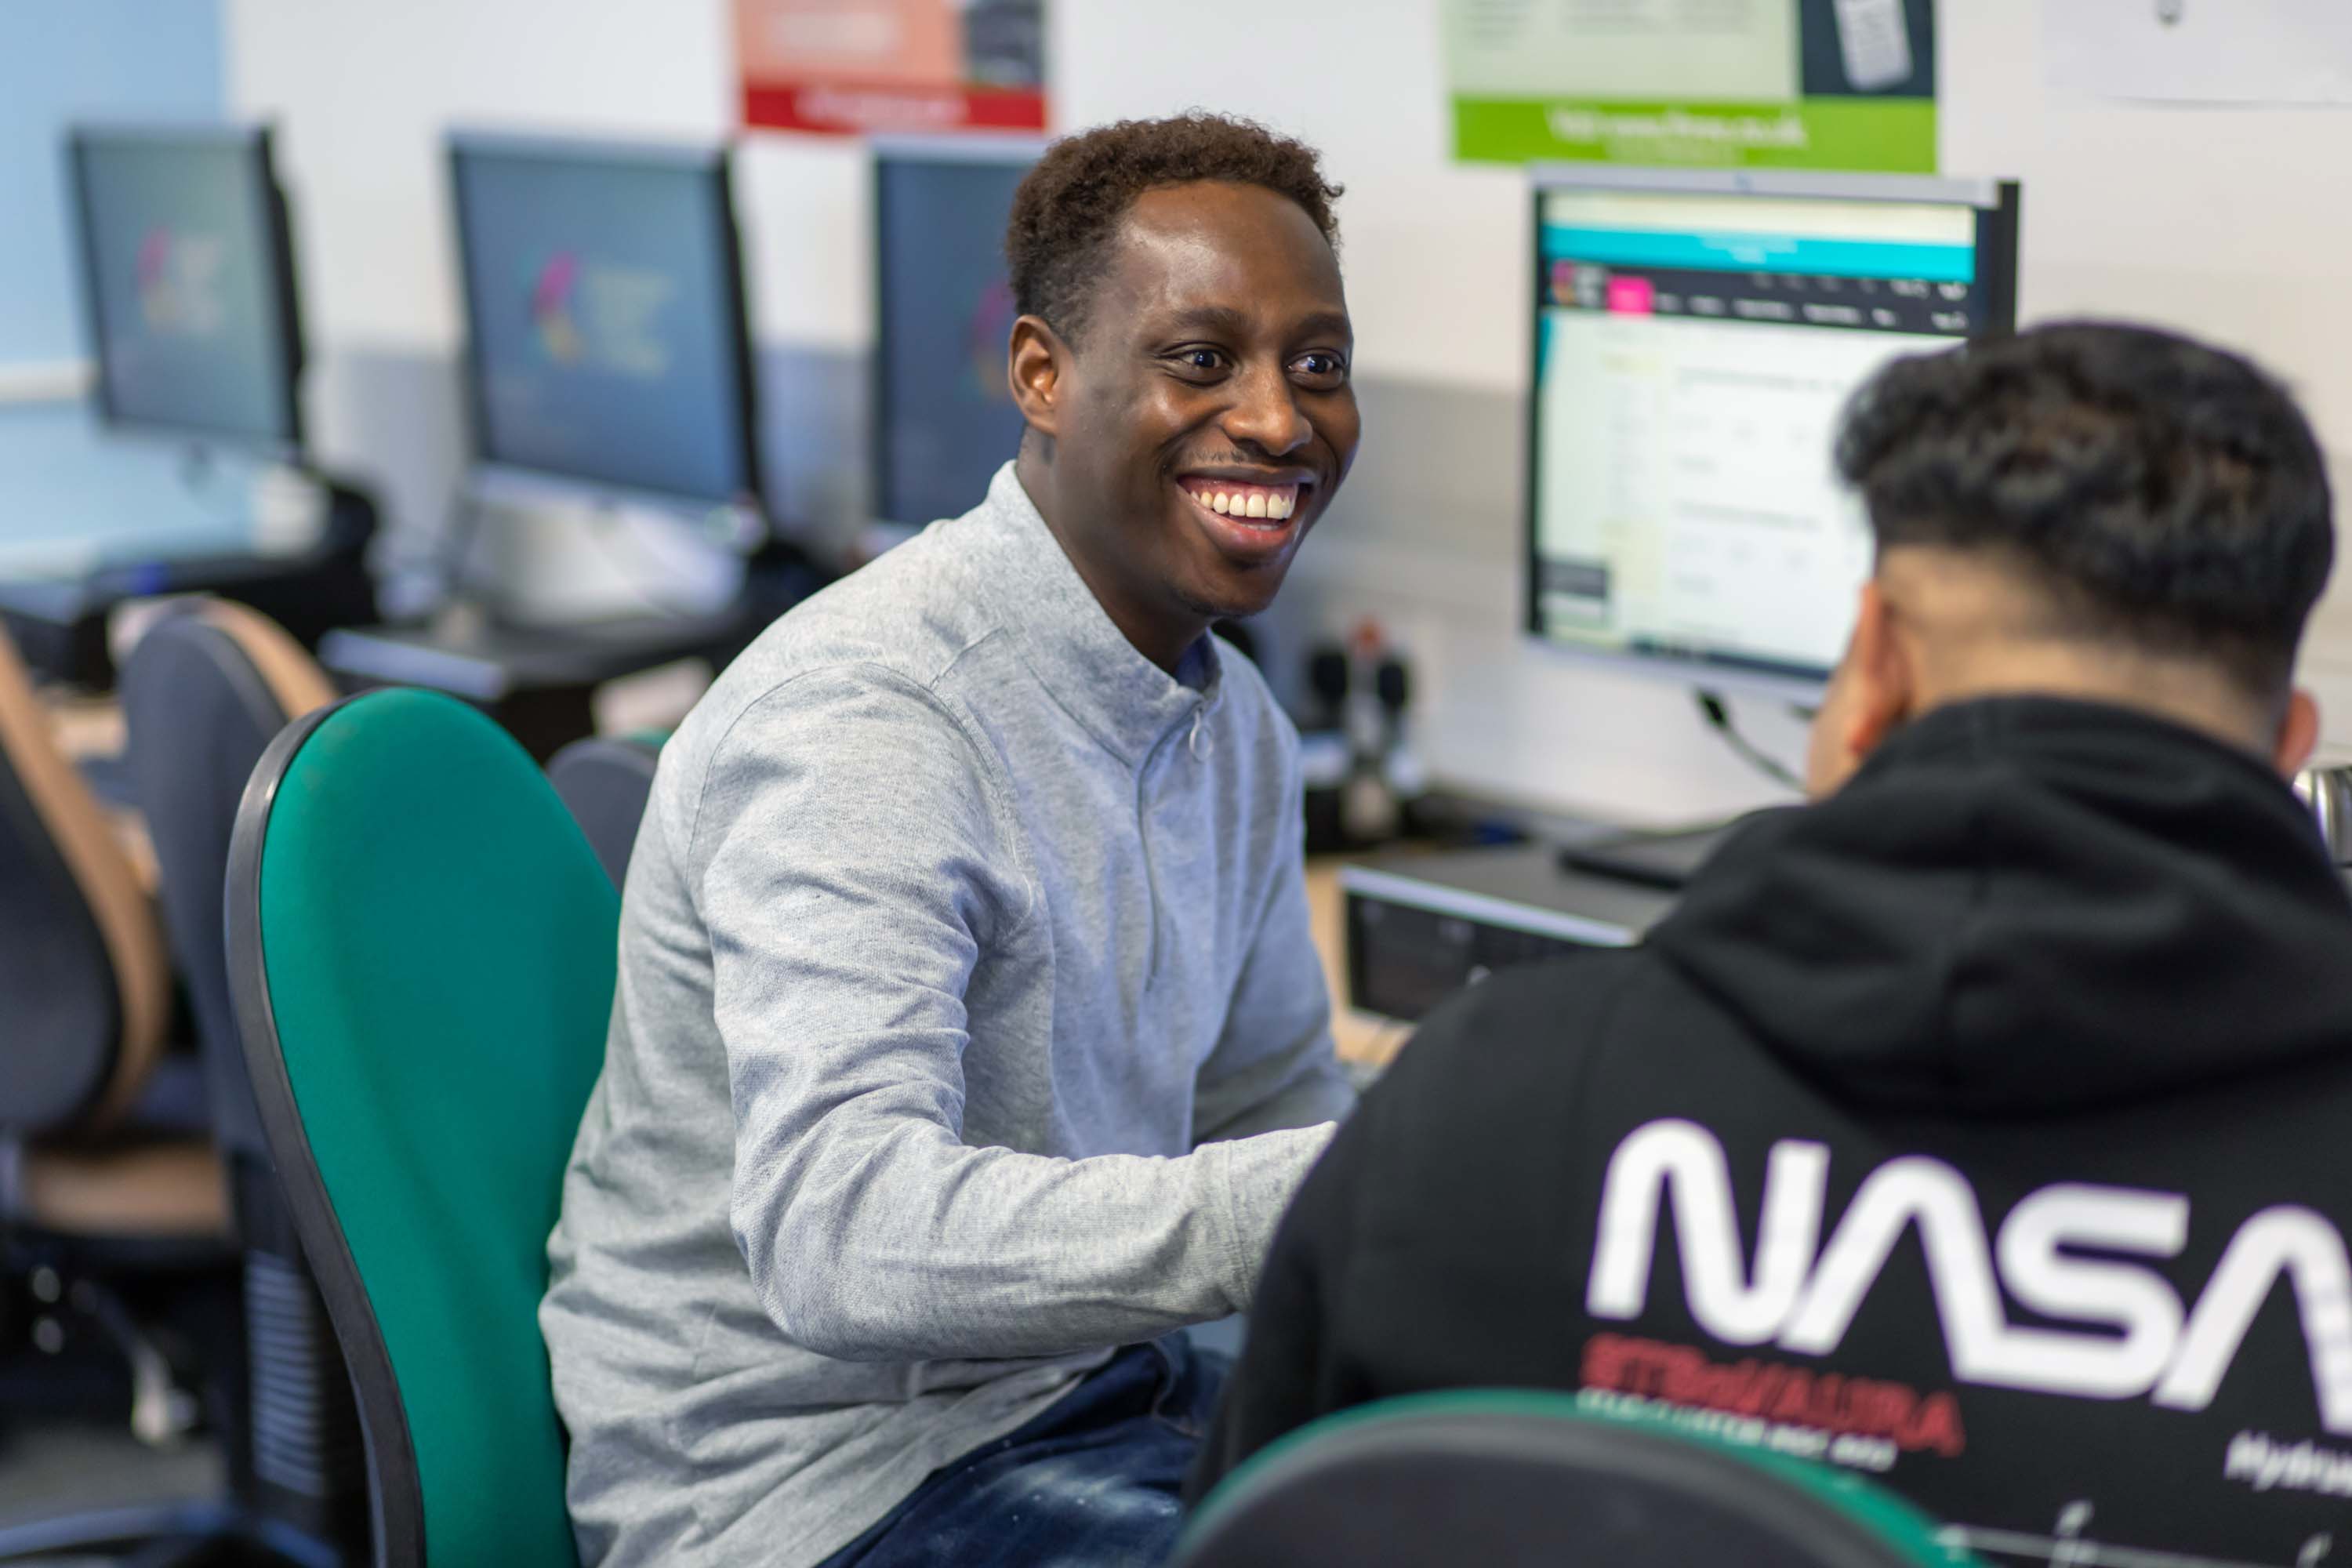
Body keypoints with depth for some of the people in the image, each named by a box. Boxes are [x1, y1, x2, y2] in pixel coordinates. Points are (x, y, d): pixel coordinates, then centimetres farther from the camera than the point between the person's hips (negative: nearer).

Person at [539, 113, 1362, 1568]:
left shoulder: (1234, 724, 7)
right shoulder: (863, 717, -22)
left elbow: (1279, 1110, 16)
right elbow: (846, 1239, -34)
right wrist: (1324, 1194, -42)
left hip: (1091, 1397, 9)